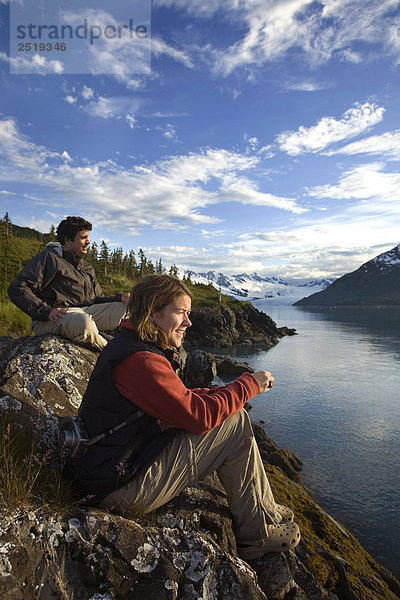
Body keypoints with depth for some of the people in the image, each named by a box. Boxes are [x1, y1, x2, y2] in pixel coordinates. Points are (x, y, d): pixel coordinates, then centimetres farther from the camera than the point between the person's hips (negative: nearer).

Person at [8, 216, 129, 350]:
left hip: (86, 312, 7)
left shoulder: (87, 268, 26)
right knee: (83, 322, -39)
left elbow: (98, 299, 25)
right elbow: (17, 289, -5)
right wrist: (46, 311, -19)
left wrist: (119, 298, 3)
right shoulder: (48, 257, 4)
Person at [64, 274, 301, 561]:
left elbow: (184, 398, 11)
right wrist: (249, 385, -10)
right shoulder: (140, 360, -25)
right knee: (235, 423, -12)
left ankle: (265, 510, 22)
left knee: (227, 411, 11)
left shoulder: (128, 346, 9)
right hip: (122, 490, -10)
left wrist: (236, 388, 0)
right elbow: (199, 415, -24)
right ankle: (259, 532, 7)